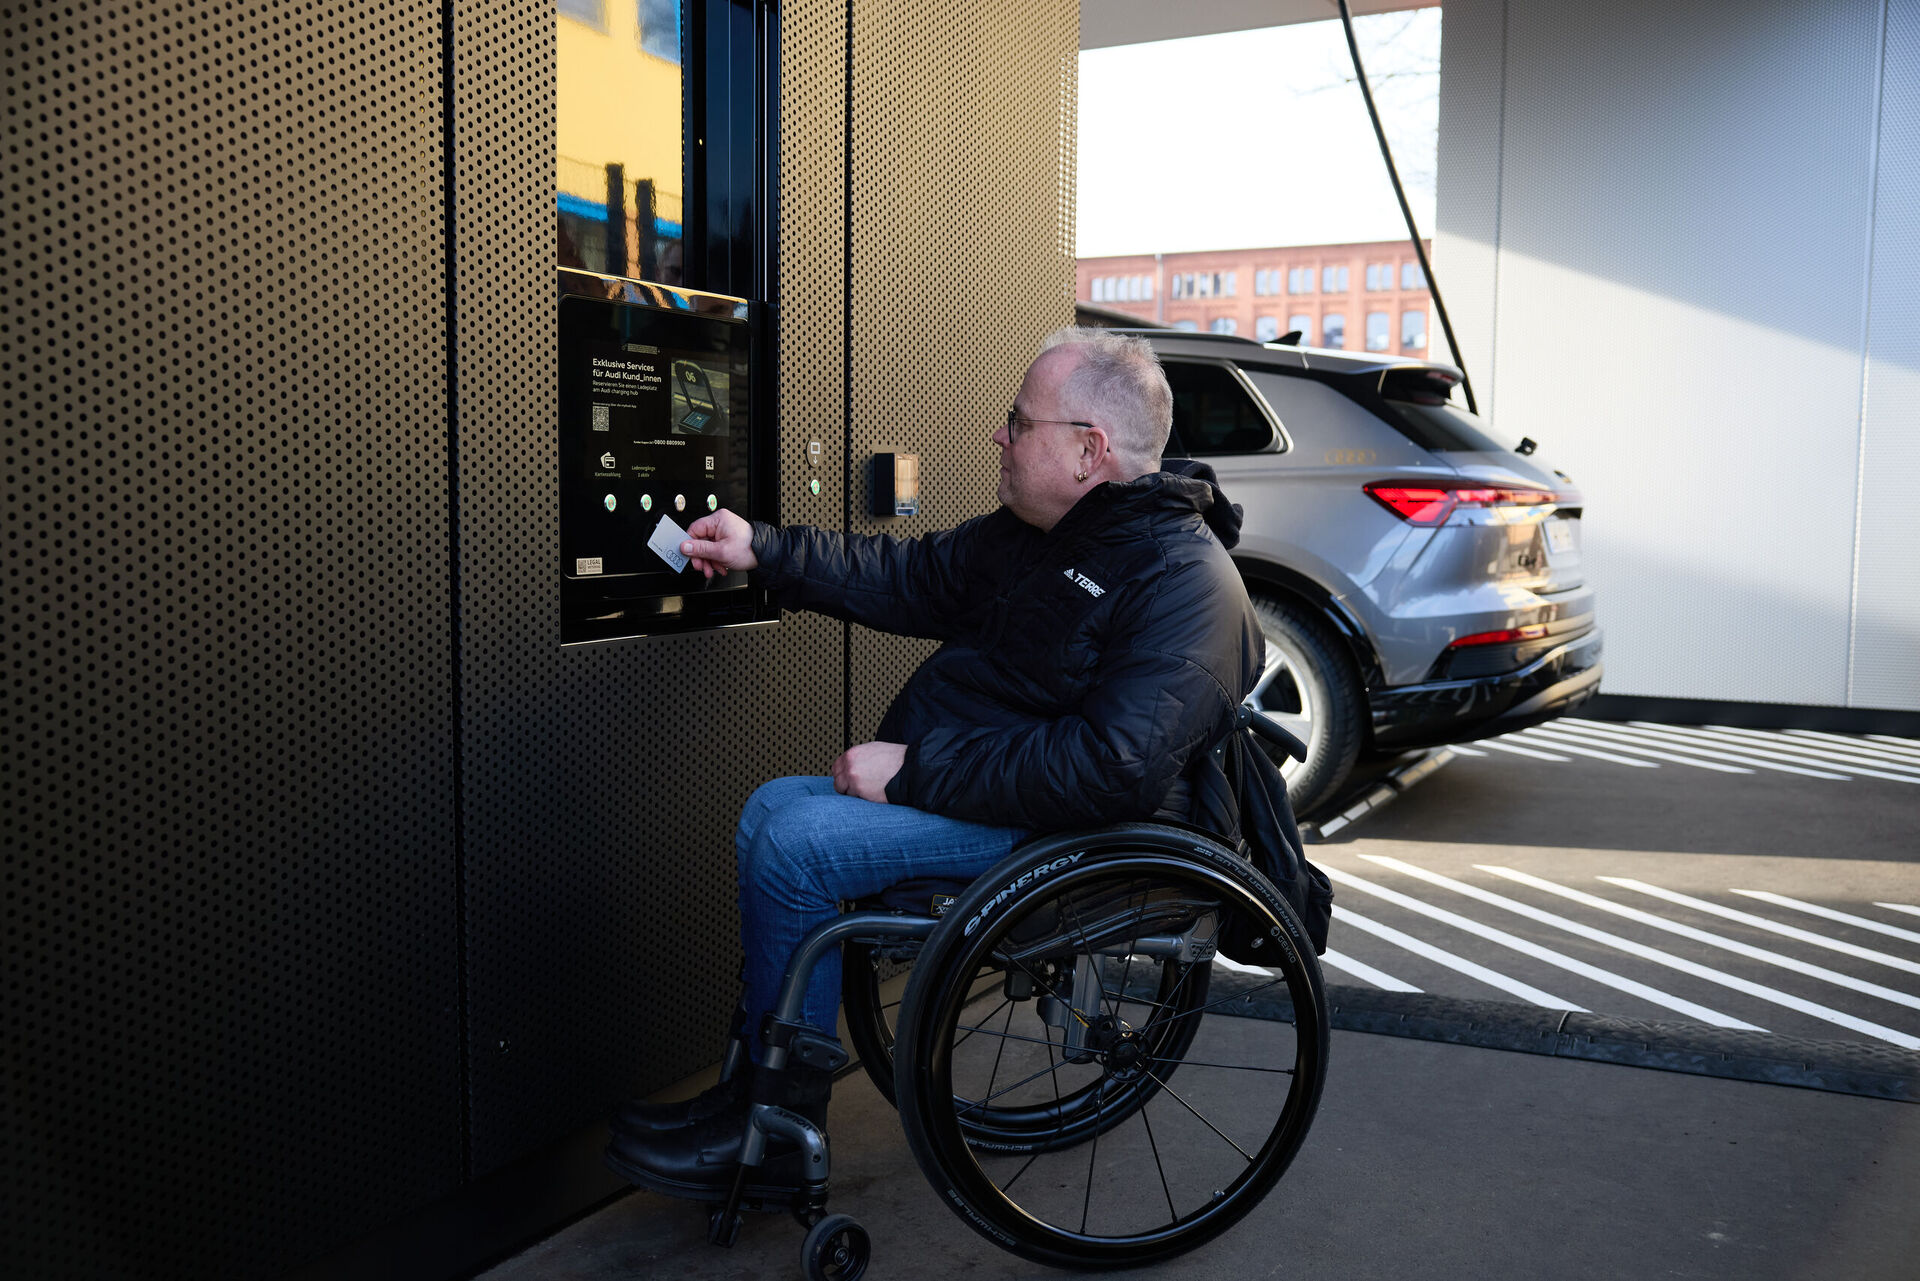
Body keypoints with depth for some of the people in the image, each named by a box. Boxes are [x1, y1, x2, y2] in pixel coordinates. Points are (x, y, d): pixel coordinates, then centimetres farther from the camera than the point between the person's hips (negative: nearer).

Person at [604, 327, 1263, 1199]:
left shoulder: (1185, 582, -21)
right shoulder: (1033, 534, 9)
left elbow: (1112, 770, -30)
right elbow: (919, 579, 19)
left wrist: (916, 770, -26)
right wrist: (762, 554, 13)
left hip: (1058, 832, -10)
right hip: (956, 778, 10)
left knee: (795, 845, -20)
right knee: (771, 812, 3)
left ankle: (779, 1124, -2)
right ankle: (751, 1085, 10)